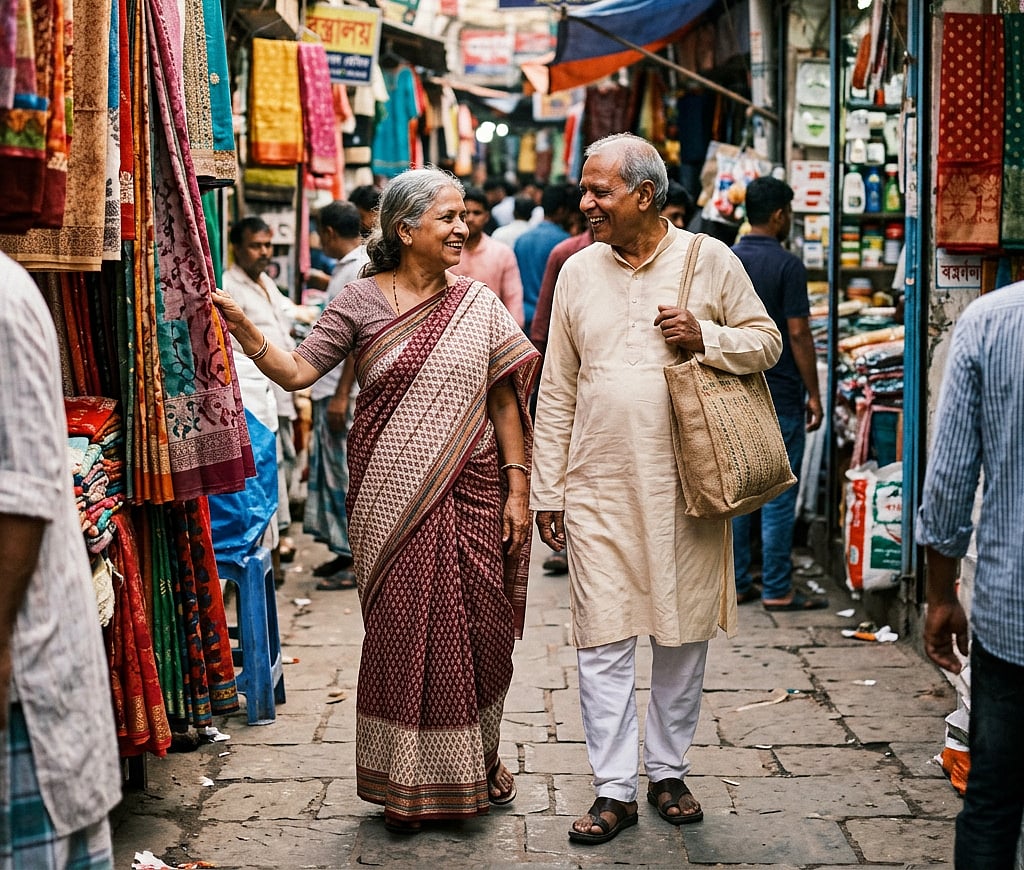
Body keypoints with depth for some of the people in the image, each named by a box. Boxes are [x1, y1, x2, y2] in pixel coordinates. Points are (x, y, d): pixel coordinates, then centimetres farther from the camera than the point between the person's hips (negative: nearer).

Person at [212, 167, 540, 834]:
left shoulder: (479, 304, 5)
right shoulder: (360, 302, 0)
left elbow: (505, 402, 6)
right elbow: (298, 371, -7)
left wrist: (518, 486, 1)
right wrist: (244, 329, -23)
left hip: (470, 496, 2)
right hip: (392, 498, -1)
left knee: (474, 628, 5)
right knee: (401, 630, 3)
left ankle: (476, 764, 27)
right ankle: (409, 782, 18)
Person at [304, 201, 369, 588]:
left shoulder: (362, 270, -15)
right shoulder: (347, 267, 15)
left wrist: (341, 396, -23)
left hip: (345, 390, -10)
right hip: (329, 386, 10)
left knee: (346, 472, -4)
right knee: (331, 469, 13)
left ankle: (358, 561, 2)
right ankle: (344, 552, 21)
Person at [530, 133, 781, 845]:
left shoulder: (710, 259, 1)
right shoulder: (579, 271, 6)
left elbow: (767, 341, 7)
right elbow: (557, 392, 9)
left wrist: (706, 339, -13)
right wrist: (547, 490, 6)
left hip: (685, 485, -1)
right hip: (599, 489, 1)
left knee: (683, 633, 8)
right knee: (603, 640, 0)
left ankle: (669, 772, 25)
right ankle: (615, 790, 10)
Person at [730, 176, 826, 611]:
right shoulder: (787, 265, -11)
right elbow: (798, 334, -13)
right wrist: (813, 395, -7)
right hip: (779, 396, -6)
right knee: (778, 496, 0)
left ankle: (736, 584, 14)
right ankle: (777, 590, 4)